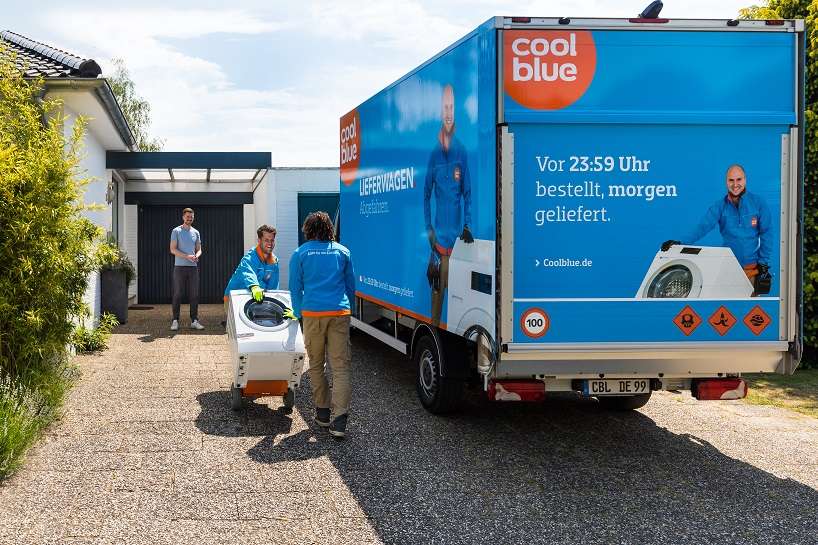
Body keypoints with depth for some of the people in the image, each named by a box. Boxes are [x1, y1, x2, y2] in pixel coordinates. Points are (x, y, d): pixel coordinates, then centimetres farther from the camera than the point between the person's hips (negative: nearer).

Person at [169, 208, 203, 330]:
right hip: (180, 266, -4)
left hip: (193, 267, 4)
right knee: (177, 294, -3)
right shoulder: (176, 231, 0)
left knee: (194, 295, 2)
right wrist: (187, 256, -17)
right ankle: (175, 321, 1)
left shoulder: (196, 233, 14)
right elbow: (173, 249, -6)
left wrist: (196, 256, -8)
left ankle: (194, 321, 6)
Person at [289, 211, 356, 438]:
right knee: (340, 366, -2)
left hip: (312, 313, -1)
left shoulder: (300, 253, 4)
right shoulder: (342, 251, 10)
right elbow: (351, 285, 17)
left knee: (316, 365, 14)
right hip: (340, 313, 1)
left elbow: (295, 287, 7)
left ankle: (323, 412, 19)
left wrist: (298, 313, 20)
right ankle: (340, 419, -11)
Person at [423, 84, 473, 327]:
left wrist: (467, 226, -6)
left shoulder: (461, 152, 2)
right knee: (437, 285, 0)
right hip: (439, 233, 0)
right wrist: (429, 230, -2)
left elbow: (467, 193, 4)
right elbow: (426, 195, 7)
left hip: (457, 233, 0)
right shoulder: (435, 153, 3)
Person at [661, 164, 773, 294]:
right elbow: (703, 226, -13)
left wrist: (763, 263, -3)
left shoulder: (758, 203, -3)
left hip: (752, 267, -1)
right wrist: (681, 243, -27)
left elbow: (766, 234, -1)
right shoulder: (720, 206, -2)